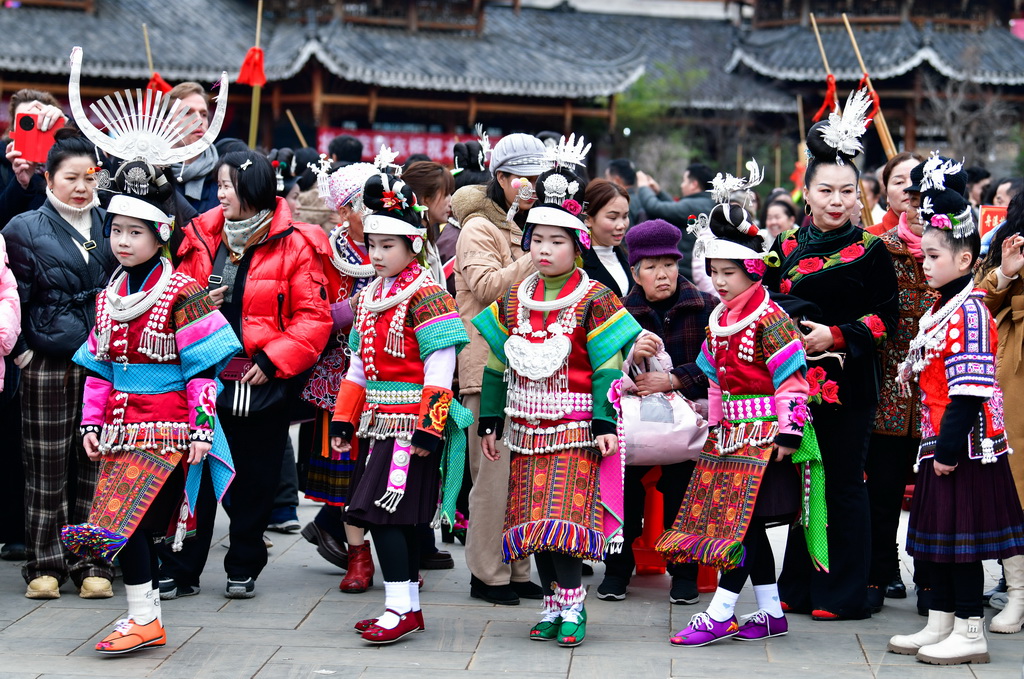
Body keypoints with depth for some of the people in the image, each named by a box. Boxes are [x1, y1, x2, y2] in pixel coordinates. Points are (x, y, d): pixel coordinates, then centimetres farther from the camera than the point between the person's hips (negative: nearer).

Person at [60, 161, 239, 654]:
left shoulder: (180, 292, -6)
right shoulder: (109, 296, 13)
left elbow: (203, 367, -9)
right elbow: (99, 367, 18)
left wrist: (202, 427, -13)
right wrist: (91, 422, 11)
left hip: (166, 427, -6)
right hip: (121, 427, 7)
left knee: (123, 518, -16)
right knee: (135, 524, 6)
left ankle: (143, 619, -9)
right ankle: (147, 620, 15)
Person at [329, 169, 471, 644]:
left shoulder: (425, 293, -10)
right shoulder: (369, 294, 15)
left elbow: (440, 364, -15)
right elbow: (358, 364, 21)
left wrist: (428, 427, -20)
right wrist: (344, 419, 16)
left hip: (411, 422, -8)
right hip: (378, 422, 8)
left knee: (384, 512, -12)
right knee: (398, 517, 11)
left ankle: (400, 607, -8)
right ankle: (407, 605, 18)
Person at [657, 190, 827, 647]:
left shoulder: (769, 318, -13)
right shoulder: (719, 320, 12)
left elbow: (791, 378, -16)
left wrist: (789, 432, -19)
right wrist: (715, 425, 21)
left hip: (765, 432, -9)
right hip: (732, 432, 9)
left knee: (743, 522, -9)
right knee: (746, 523, 9)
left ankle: (720, 614, -8)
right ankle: (770, 613, 16)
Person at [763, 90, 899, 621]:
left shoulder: (871, 252, -1)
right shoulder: (785, 247, 10)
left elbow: (886, 316, -2)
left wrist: (837, 336, -13)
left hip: (848, 382, -4)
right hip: (794, 378, 4)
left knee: (844, 483, 0)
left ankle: (843, 592, 7)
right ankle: (800, 586, 19)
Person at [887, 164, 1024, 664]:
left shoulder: (968, 311, -16)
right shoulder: (940, 308, 13)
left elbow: (968, 389, -20)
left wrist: (951, 446, -21)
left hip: (964, 443, -10)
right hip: (939, 440, 10)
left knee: (960, 535, -4)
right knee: (935, 533, 14)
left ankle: (970, 634, 3)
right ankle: (940, 625, 23)